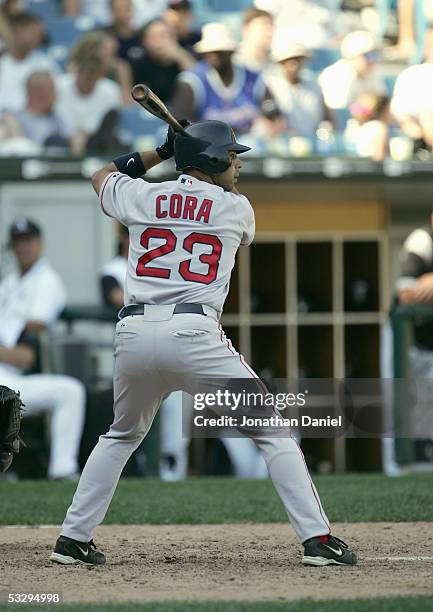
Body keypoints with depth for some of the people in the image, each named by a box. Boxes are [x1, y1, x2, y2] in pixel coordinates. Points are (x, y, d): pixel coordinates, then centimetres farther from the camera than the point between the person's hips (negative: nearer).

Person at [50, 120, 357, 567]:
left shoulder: (142, 197, 14)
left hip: (133, 333, 4)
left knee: (121, 437, 27)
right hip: (193, 333, -4)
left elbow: (102, 176, 38)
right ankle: (318, 540, -6)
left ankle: (73, 539, 21)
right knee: (273, 431, 3)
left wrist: (163, 151, 34)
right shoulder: (235, 208, 9)